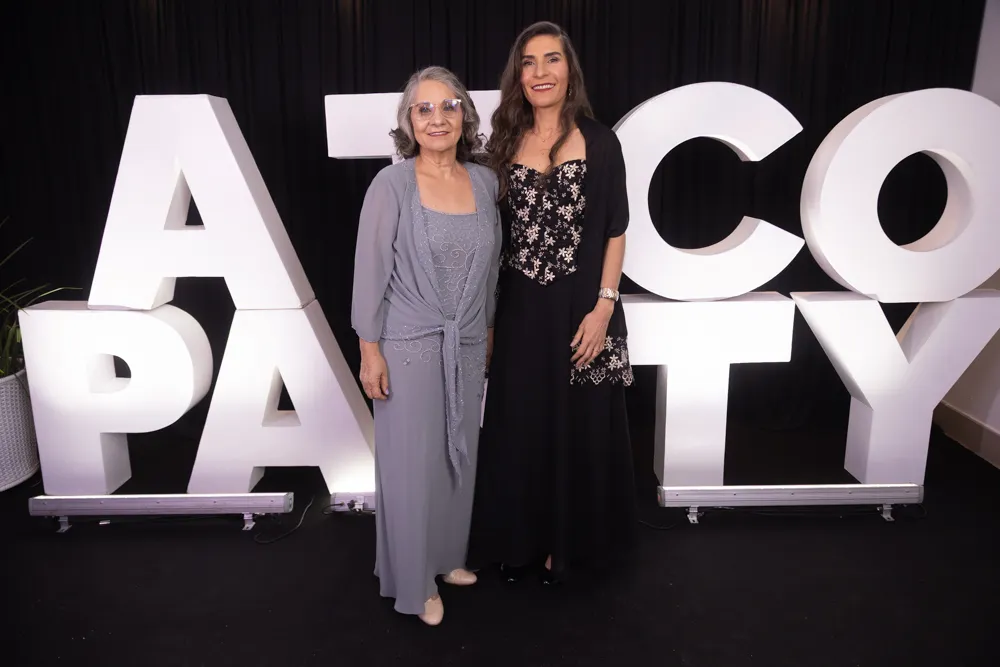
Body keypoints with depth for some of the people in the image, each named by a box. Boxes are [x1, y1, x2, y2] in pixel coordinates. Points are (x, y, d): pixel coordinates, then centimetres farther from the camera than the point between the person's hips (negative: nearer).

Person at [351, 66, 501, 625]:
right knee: (414, 463, 4)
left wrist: (488, 330, 14)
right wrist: (370, 350, -11)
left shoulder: (485, 181, 3)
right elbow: (371, 270, -10)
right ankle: (416, 580, 23)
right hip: (410, 346, -5)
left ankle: (448, 556, 36)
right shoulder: (392, 185, -11)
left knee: (461, 456, 15)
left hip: (467, 347, 5)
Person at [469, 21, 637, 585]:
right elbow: (495, 234, 7)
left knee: (576, 426, 10)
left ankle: (567, 542, 30)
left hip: (580, 308, -2)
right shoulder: (506, 143, 6)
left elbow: (615, 233, -2)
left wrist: (603, 307, -12)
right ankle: (520, 538, 31)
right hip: (520, 310, 3)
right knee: (518, 427, 11)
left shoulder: (599, 142, -2)